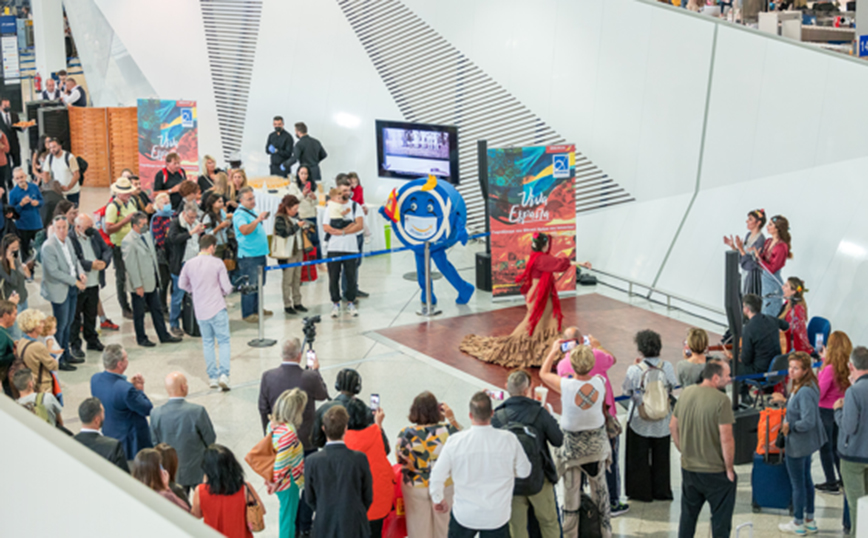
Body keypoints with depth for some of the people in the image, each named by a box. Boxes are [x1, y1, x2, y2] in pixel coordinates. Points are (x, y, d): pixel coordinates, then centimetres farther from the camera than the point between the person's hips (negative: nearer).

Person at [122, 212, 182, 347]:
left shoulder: (147, 235, 6)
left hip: (151, 281, 8)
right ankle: (141, 339, 22)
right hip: (140, 284, -8)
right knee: (139, 314, 8)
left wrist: (157, 276, 15)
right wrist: (138, 286, -18)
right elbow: (130, 266, -19)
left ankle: (164, 336, 25)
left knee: (157, 310, 15)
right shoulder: (128, 242, -20)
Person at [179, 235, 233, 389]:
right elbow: (227, 288, -9)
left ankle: (212, 377, 16)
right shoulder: (217, 263, -10)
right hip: (217, 308, -3)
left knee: (207, 343, 15)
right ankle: (224, 374, -12)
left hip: (200, 311, 3)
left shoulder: (189, 264, -1)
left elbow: (182, 284, 12)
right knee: (224, 342, 4)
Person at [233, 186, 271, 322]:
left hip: (259, 253, 10)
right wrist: (258, 219, -38)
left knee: (259, 284, 17)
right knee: (250, 286, -7)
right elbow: (245, 230, -32)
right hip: (248, 255, -10)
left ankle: (257, 308, 29)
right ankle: (248, 314, -1)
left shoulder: (251, 211, 16)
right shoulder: (239, 214, -13)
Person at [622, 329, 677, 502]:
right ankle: (661, 491, 25)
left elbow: (627, 390, -6)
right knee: (661, 456, 17)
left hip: (640, 420, -3)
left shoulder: (635, 369, -20)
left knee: (639, 457, 12)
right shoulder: (667, 366, -12)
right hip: (662, 421, 3)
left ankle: (641, 492, 17)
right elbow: (672, 386, 1)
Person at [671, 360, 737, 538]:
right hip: (715, 471, -6)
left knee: (688, 515, 21)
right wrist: (729, 469, -11)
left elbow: (673, 426, 10)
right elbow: (726, 438, -22)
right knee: (721, 518, 9)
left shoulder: (686, 393, 1)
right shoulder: (721, 400, -20)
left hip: (688, 468, 6)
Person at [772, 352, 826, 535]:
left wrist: (789, 427, -18)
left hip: (798, 444, -11)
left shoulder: (805, 392, -29)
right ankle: (809, 520, 34)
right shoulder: (799, 387, 1)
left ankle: (798, 524, 21)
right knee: (806, 480, 21)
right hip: (806, 443, 11)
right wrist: (785, 400, 17)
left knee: (798, 484, 6)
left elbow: (808, 422, -31)